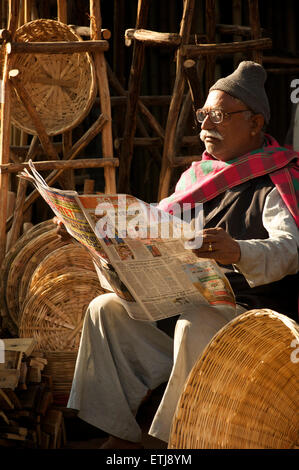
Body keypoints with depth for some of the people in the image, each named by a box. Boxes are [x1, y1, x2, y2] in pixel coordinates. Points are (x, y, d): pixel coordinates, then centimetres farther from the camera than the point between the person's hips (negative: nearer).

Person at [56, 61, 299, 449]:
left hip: (255, 312, -8)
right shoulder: (199, 176, 16)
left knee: (195, 325, -37)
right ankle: (121, 436, -7)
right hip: (191, 305, 8)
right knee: (107, 308, -8)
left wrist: (237, 252, -50)